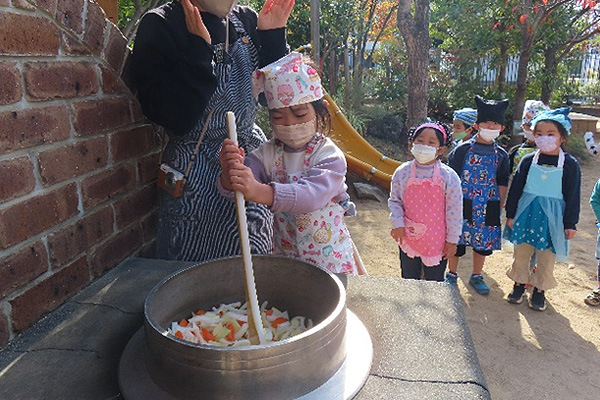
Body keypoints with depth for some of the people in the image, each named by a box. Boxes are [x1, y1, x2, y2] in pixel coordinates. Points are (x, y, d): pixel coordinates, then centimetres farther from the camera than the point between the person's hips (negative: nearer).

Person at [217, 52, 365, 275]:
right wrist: (229, 177, -41)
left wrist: (261, 192, -49)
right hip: (284, 254, 3)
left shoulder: (330, 156, -14)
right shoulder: (268, 153, -2)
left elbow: (312, 194, -34)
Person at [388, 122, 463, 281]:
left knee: (435, 282, 14)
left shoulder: (448, 176, -13)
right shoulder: (402, 172, -7)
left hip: (437, 241, -2)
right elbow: (394, 201, 3)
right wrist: (397, 223, -10)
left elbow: (454, 210, -8)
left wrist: (452, 240, -5)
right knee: (408, 280, 18)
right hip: (408, 237, 2)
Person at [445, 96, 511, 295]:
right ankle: (451, 274, 26)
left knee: (483, 241, 12)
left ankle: (476, 276, 32)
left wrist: (499, 208, 5)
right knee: (457, 240, 5)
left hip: (487, 208, 3)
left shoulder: (501, 155, 4)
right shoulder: (463, 149, -5)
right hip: (463, 204, -3)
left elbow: (502, 184, 9)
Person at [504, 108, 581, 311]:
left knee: (547, 255, 8)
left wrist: (571, 223, -2)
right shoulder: (528, 161, -1)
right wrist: (511, 214, 3)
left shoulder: (570, 164, -5)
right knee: (521, 251, 10)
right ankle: (519, 284, 29)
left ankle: (540, 289, 26)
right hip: (527, 212, 2)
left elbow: (573, 195, -1)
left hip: (552, 216, -1)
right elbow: (516, 189, 4)